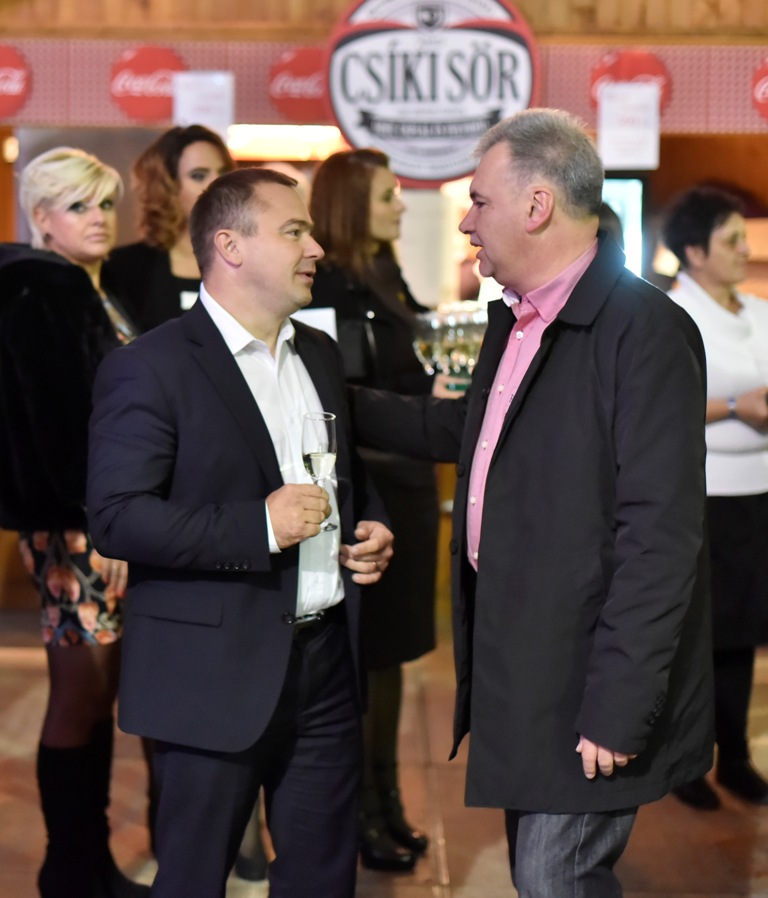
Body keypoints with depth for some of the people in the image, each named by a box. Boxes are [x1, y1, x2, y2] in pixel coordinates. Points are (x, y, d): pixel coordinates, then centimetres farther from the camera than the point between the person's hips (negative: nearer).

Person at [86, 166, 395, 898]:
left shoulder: (319, 353, 13)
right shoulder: (149, 368, -11)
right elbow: (117, 517, -18)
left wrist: (371, 525, 5)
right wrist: (258, 527, -23)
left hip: (326, 660, 7)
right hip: (215, 672, -6)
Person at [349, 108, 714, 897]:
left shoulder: (645, 330, -18)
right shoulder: (513, 319, 11)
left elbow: (659, 536, -22)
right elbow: (462, 430, 27)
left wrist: (617, 708, -22)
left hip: (584, 681, -9)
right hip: (518, 671, 9)